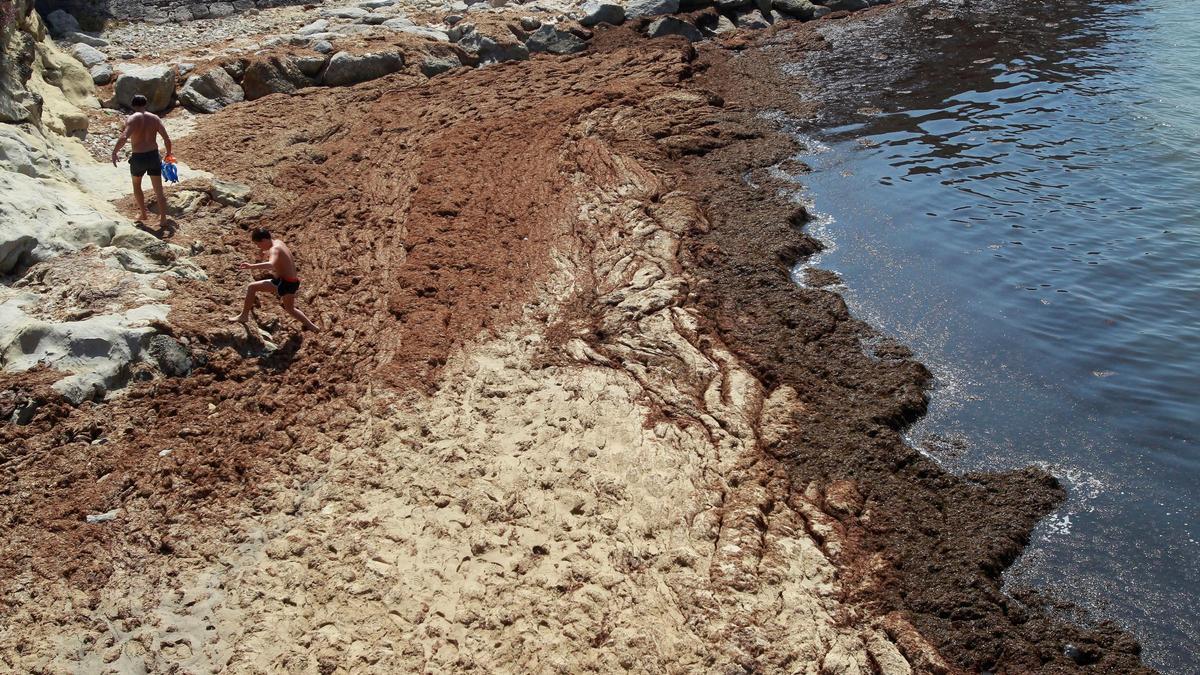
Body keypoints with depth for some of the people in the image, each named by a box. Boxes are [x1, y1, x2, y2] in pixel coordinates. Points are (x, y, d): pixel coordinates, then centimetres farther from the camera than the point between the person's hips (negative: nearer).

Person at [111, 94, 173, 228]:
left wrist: (114, 152, -14)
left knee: (136, 184, 25)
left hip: (138, 158, -2)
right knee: (159, 190, 8)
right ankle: (163, 219, 5)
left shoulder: (132, 119, -10)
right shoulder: (154, 118, 0)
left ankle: (143, 214, 31)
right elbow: (167, 139, -3)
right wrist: (168, 155, 12)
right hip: (154, 156, 2)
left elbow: (123, 138, -25)